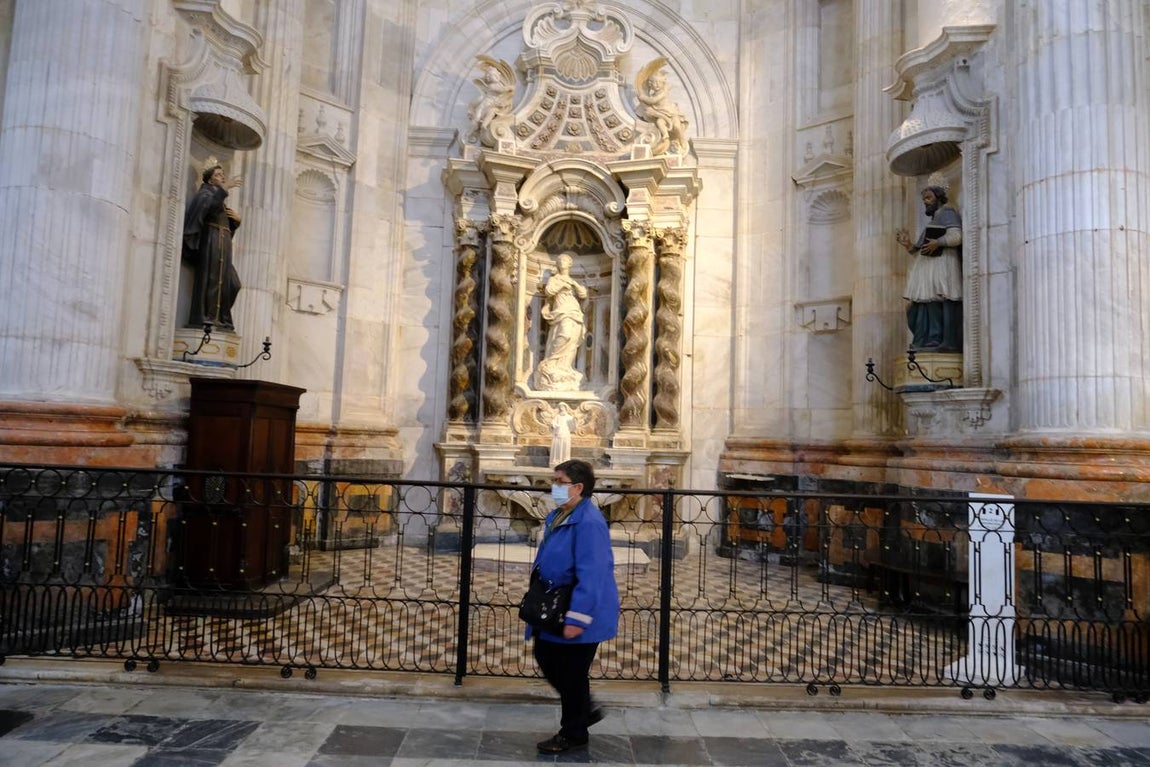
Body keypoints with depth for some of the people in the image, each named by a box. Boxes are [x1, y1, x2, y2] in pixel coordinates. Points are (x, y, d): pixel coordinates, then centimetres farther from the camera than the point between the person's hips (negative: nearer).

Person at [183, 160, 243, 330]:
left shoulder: (221, 198, 27)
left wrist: (236, 218, 6)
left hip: (223, 243, 8)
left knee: (232, 283, 2)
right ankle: (205, 317, -12)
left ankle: (221, 318, 4)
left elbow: (229, 225, 26)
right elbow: (208, 203, -22)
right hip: (211, 241, -8)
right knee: (210, 278, -12)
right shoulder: (205, 192, 4)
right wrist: (224, 188, -26)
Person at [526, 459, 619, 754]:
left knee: (571, 674, 6)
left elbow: (591, 575, -28)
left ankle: (573, 733, 28)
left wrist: (576, 619, -28)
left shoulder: (588, 522, -26)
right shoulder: (557, 516, 6)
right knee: (546, 659, 19)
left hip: (579, 614, -10)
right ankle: (585, 709, 38)